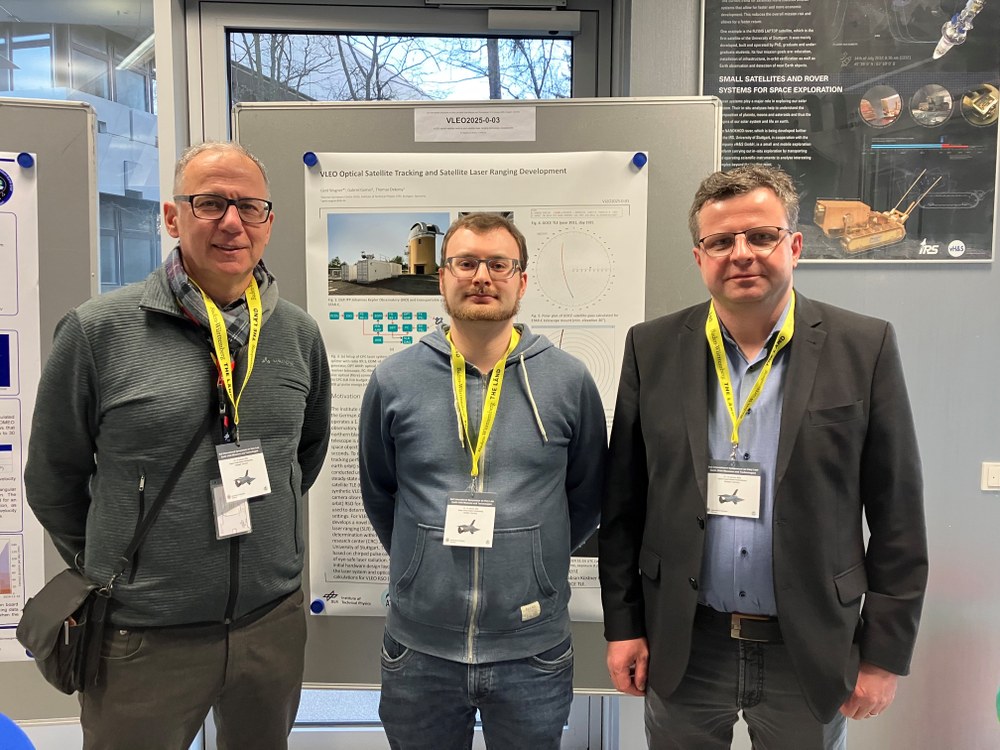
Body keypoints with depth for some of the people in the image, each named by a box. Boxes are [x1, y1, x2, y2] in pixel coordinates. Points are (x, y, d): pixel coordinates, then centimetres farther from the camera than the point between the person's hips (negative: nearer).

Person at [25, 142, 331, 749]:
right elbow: (53, 477, 1)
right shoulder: (99, 331, -11)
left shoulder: (299, 333, -1)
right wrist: (109, 568, 9)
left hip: (273, 621, 3)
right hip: (142, 637, -3)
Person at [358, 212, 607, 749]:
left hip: (534, 650, 0)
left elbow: (587, 497, 6)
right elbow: (378, 493, 8)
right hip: (418, 649, 1)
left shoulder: (569, 381, -6)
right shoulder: (393, 380, -5)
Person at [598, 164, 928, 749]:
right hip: (682, 646, 1)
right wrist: (623, 624, 1)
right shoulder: (652, 348, -3)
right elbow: (623, 502, 1)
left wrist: (886, 652, -2)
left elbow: (898, 515, -3)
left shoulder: (865, 347, -6)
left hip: (810, 651, 0)